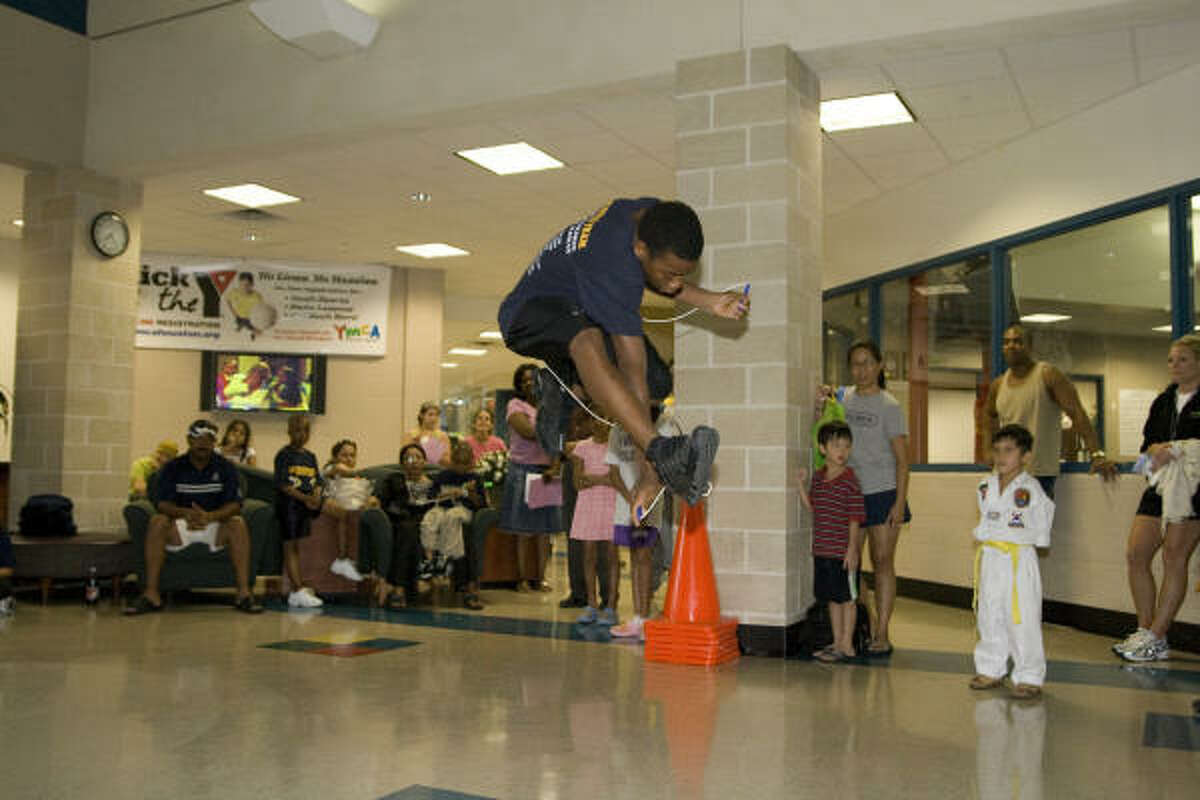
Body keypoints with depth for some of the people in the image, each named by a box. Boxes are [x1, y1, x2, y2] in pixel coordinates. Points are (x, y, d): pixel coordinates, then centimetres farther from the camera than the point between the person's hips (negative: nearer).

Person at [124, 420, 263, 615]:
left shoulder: (225, 467, 1)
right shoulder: (173, 467, 2)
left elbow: (235, 505, -10)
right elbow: (162, 503, -9)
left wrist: (209, 516, -31)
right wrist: (185, 513, -32)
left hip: (215, 526, 0)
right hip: (180, 527, 1)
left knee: (238, 524, -30)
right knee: (157, 522, -29)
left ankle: (244, 593, -32)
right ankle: (151, 594, -30)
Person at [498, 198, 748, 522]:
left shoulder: (652, 214, -13)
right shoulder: (613, 268, -35)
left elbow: (642, 275, 10)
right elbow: (633, 372, -36)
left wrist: (709, 301, -4)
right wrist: (649, 473, -34)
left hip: (581, 310, 9)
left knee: (660, 385, -12)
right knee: (587, 339, -44)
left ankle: (560, 380, 6)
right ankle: (661, 453, -58)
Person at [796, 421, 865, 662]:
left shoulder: (850, 480, -12)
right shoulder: (818, 477, 8)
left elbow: (855, 518, -12)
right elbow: (811, 507, 17)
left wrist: (852, 549, -15)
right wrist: (802, 484, 5)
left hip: (843, 552, -7)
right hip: (822, 550, 7)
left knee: (847, 597, 4)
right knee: (832, 598, 15)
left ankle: (847, 645, 13)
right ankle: (837, 643, 26)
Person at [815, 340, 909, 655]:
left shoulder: (889, 406, -4)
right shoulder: (843, 398, 8)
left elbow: (902, 459, -4)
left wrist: (900, 502, -11)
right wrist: (821, 407, -3)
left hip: (882, 492, -4)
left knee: (882, 561, -1)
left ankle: (882, 634, 3)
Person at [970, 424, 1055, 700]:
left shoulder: (1031, 488, -8)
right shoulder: (985, 487, 7)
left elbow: (1041, 530, -3)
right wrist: (982, 537, 7)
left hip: (1020, 558, -5)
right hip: (990, 559, 6)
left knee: (1022, 620, -3)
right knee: (989, 618, 13)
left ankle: (1029, 678, 7)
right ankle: (991, 670, 26)